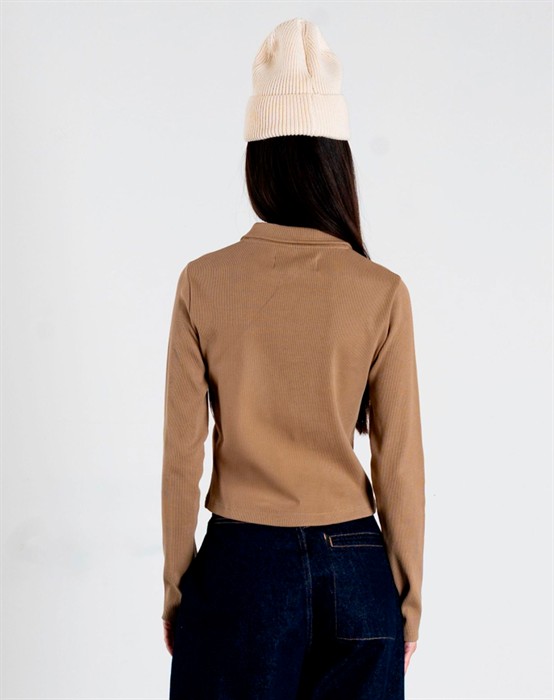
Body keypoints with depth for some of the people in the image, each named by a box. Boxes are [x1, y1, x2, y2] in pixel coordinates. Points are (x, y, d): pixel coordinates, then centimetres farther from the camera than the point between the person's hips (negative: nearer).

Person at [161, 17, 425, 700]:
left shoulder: (203, 283, -9)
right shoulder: (382, 292, -10)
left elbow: (181, 457, -5)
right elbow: (399, 467, -5)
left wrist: (175, 589, 7)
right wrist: (408, 599, 7)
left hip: (241, 564, 0)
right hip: (355, 568, 1)